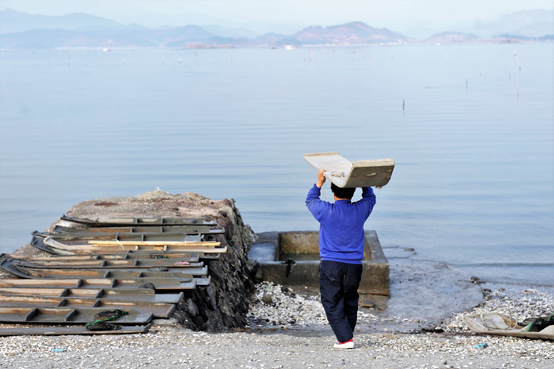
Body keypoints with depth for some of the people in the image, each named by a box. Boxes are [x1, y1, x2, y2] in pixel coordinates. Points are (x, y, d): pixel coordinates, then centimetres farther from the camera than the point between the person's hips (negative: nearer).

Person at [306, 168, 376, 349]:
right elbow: (370, 197, 22)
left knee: (332, 304, 1)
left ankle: (345, 339, -7)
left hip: (330, 265, -3)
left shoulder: (326, 211, -8)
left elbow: (310, 200, 13)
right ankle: (347, 336, 22)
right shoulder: (360, 210, -2)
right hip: (354, 265, 3)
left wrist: (319, 183, 16)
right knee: (350, 303, 16)